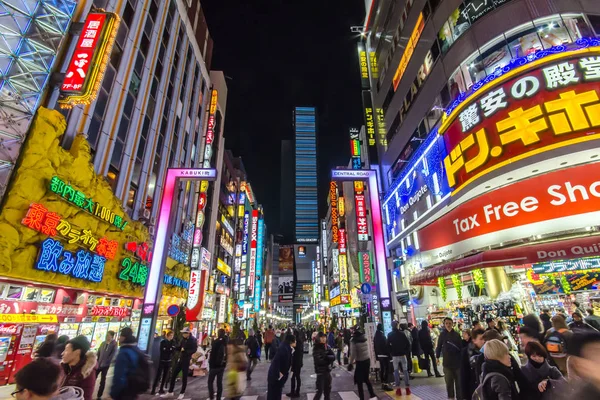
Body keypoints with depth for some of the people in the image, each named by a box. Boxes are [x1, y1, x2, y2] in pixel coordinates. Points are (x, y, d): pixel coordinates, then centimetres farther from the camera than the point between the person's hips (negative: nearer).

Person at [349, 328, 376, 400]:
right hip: (367, 360, 6)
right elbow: (367, 350, 4)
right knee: (366, 379, 24)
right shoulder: (365, 339, 1)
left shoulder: (354, 341, -16)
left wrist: (350, 363, -7)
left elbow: (353, 354, -17)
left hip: (360, 362, -6)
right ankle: (372, 394, 30)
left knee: (359, 382, 7)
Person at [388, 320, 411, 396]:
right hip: (403, 354, 0)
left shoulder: (389, 335, 0)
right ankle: (407, 388, 9)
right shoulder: (402, 333, -3)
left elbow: (388, 345, 0)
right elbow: (408, 343, -5)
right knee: (405, 371, 9)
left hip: (395, 355, 0)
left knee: (396, 371, 6)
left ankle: (398, 389, 3)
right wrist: (407, 352, 5)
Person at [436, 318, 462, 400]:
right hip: (447, 361, 0)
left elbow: (461, 346, 1)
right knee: (449, 381, 7)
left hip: (457, 360, 0)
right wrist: (437, 357, 4)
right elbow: (439, 346, 3)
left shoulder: (457, 334, -2)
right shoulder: (442, 334, -2)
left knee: (459, 381, 8)